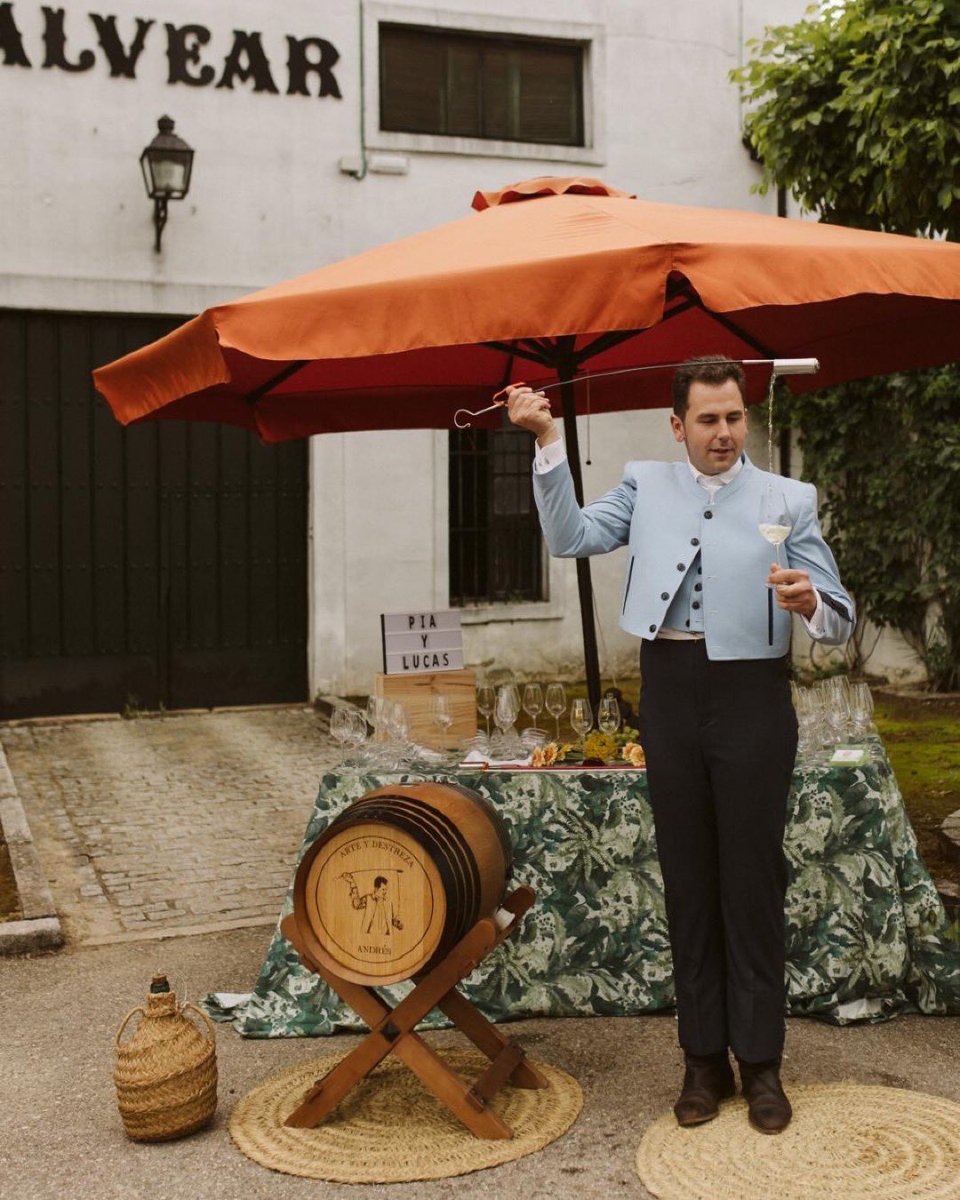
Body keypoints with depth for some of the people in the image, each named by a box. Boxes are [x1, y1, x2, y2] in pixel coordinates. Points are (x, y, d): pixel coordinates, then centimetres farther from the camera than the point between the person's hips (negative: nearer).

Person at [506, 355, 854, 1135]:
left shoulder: (788, 499, 1)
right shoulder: (646, 486, 9)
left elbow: (839, 623, -2)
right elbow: (571, 538, -5)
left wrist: (809, 603, -25)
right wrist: (549, 441, -10)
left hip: (752, 696, -2)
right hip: (670, 692, 2)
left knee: (753, 880, 3)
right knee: (688, 880, 9)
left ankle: (761, 1064, 16)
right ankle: (704, 1060, 21)